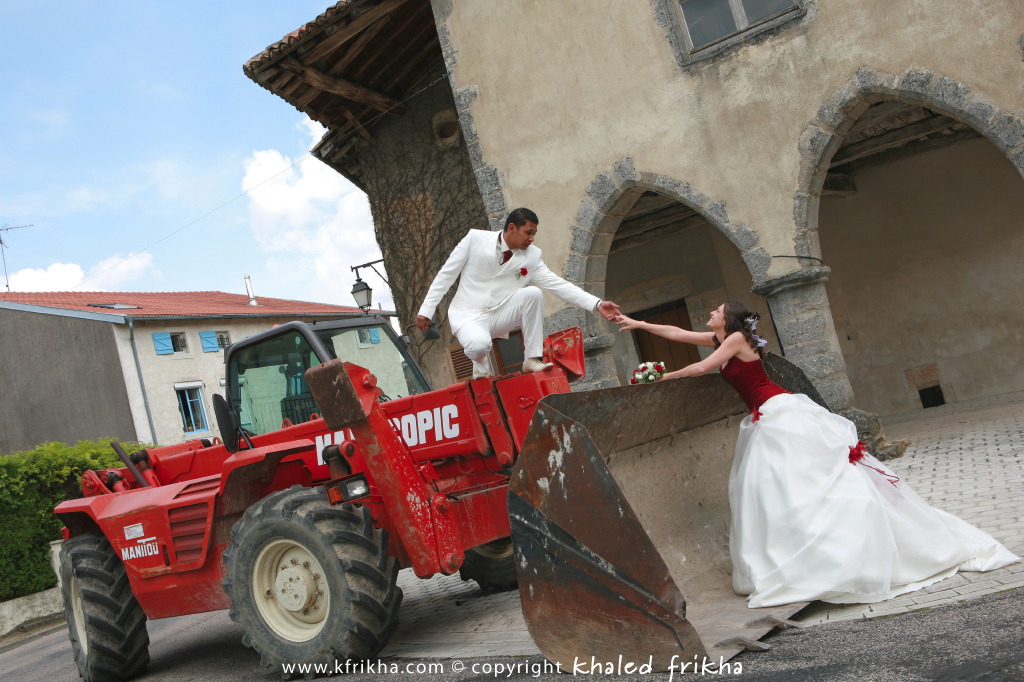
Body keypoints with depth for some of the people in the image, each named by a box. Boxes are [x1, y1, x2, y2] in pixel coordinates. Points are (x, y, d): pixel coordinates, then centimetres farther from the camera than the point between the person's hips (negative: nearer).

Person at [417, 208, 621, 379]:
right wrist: (426, 310, -5)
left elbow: (559, 285, -6)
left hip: (499, 317, 3)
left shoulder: (532, 256, -2)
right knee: (479, 345, -37)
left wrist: (597, 304, -16)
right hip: (467, 315, -3)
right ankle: (481, 367, 2)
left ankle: (532, 360, -12)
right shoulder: (476, 239, -9)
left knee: (533, 293, -23)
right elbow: (446, 275, -3)